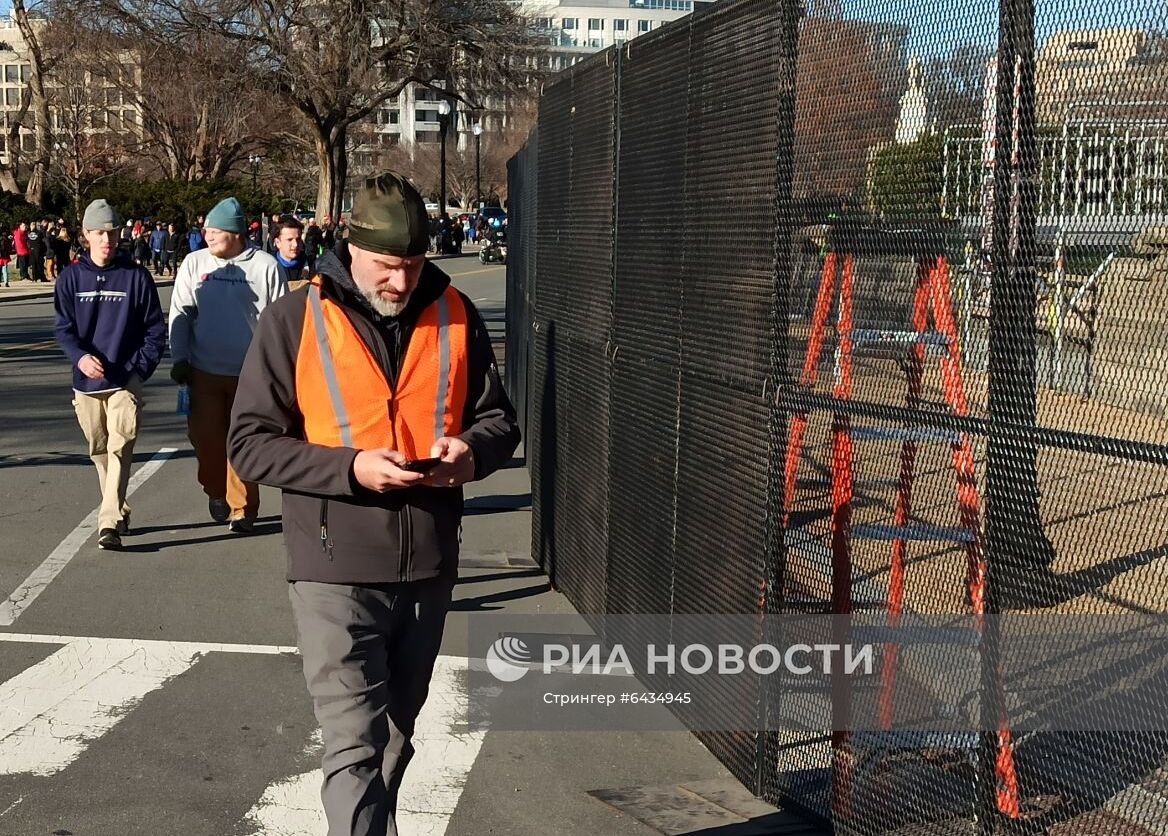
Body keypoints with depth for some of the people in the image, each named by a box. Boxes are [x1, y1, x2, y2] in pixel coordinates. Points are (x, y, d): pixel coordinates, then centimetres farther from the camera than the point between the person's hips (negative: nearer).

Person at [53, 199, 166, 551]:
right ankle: (119, 510, 28)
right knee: (99, 451, 12)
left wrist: (141, 367, -7)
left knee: (119, 449, -12)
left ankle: (110, 522, -16)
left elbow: (155, 328, 3)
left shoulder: (136, 276, -2)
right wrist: (80, 356, -16)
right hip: (87, 380, 3)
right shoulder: (71, 277, 3)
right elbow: (63, 327, 2)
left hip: (126, 380, -3)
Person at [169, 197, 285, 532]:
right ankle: (216, 491, 29)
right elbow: (180, 313, 6)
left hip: (251, 373, -2)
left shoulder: (264, 266, -5)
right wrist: (179, 359, 3)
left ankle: (242, 508, 16)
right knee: (205, 435, 3)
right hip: (205, 371, 2)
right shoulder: (194, 264, 2)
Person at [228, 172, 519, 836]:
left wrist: (471, 449, -13)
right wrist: (351, 468, -21)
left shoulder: (455, 316, 2)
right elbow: (251, 442, -7)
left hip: (429, 564, 4)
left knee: (395, 735, 20)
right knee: (357, 746, -9)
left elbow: (499, 419, 11)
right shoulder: (297, 319, -7)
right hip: (336, 570, -4)